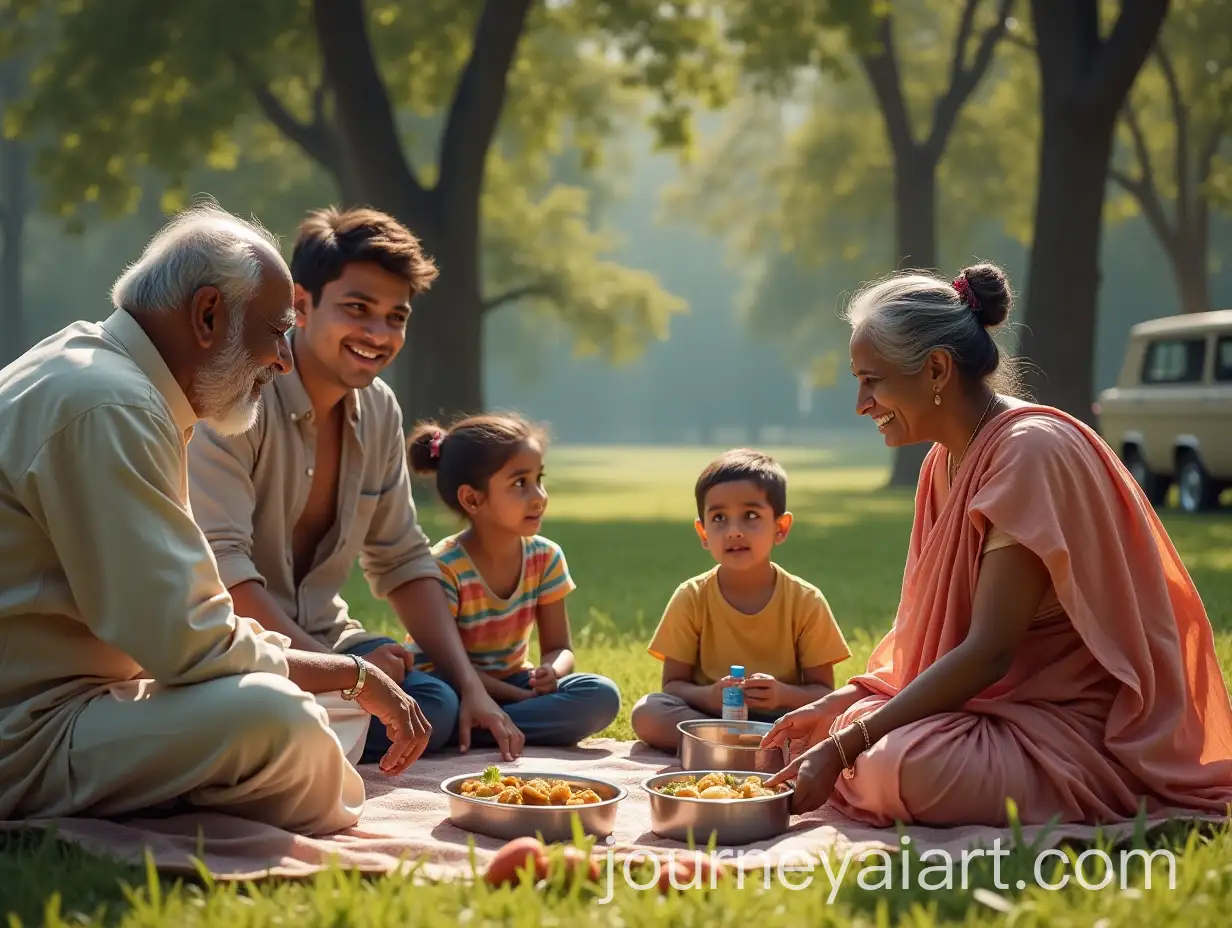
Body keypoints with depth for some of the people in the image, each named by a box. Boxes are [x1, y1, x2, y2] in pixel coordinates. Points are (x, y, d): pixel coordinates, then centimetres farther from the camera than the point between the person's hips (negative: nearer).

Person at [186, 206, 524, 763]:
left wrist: (471, 687, -3)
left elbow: (401, 561, 10)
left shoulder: (379, 410, 5)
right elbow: (218, 563, -24)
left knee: (437, 705, -19)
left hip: (318, 634, 7)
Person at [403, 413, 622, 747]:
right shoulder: (444, 568, -18)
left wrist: (551, 673, -24)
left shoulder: (546, 557, -2)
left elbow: (560, 647, 2)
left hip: (513, 682, 6)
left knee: (602, 695, -23)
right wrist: (525, 696, -26)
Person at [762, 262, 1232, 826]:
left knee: (915, 767, -32)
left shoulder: (1031, 450, -20)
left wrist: (842, 749, -24)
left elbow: (988, 652, -24)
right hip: (1004, 703, 9)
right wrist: (836, 706, 0)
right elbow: (925, 640, 13)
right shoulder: (946, 462, 9)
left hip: (1085, 730, -9)